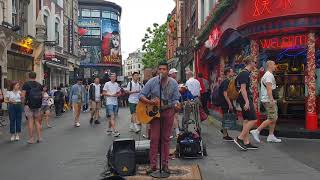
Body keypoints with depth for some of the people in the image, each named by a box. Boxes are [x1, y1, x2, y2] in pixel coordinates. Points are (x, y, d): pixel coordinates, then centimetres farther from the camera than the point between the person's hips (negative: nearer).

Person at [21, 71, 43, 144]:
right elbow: (41, 95, 9)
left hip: (29, 105, -3)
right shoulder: (39, 85, 8)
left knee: (30, 121, 0)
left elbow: (23, 96, -11)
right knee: (37, 121, 11)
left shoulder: (26, 84, -4)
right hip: (38, 105, 4)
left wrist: (24, 102, 3)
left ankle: (31, 139, 2)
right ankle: (39, 137, 10)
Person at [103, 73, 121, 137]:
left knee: (111, 117, 12)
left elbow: (119, 93, 16)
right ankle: (114, 131, -16)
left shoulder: (117, 84, 12)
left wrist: (117, 95, -7)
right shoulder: (107, 84, -3)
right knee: (112, 117, -12)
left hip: (115, 103, 6)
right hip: (109, 103, -6)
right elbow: (104, 93, -6)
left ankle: (109, 129, 24)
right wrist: (111, 95, -18)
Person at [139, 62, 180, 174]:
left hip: (168, 111, 1)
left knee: (166, 138, 6)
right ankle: (153, 165, 7)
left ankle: (165, 164, 15)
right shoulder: (152, 82, -7)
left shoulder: (173, 83, -5)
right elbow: (141, 95, -5)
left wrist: (176, 105, -24)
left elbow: (175, 99, -1)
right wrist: (149, 102, -22)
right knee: (154, 138, -1)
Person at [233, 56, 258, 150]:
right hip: (245, 99, -10)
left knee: (246, 120, 9)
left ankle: (246, 142, 12)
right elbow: (243, 89, -20)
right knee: (253, 119, -10)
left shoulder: (246, 73, 18)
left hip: (247, 99, 10)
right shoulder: (245, 73, -13)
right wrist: (247, 102, -23)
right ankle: (239, 138, -8)